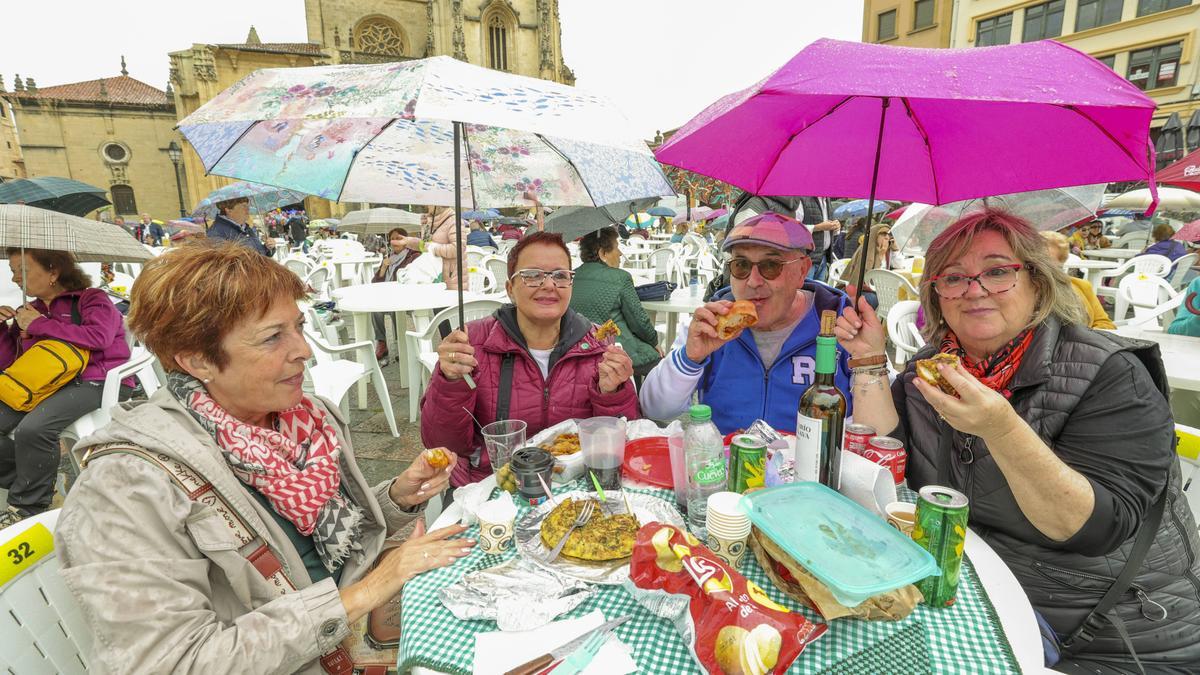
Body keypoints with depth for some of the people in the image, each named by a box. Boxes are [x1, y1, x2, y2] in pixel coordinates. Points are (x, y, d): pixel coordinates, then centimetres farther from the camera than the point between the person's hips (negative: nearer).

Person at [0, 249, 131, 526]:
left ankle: (27, 506, -9)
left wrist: (41, 324, -10)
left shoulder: (91, 299, 2)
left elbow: (98, 337, -20)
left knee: (32, 429, -28)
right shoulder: (30, 311, 21)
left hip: (93, 382, -8)